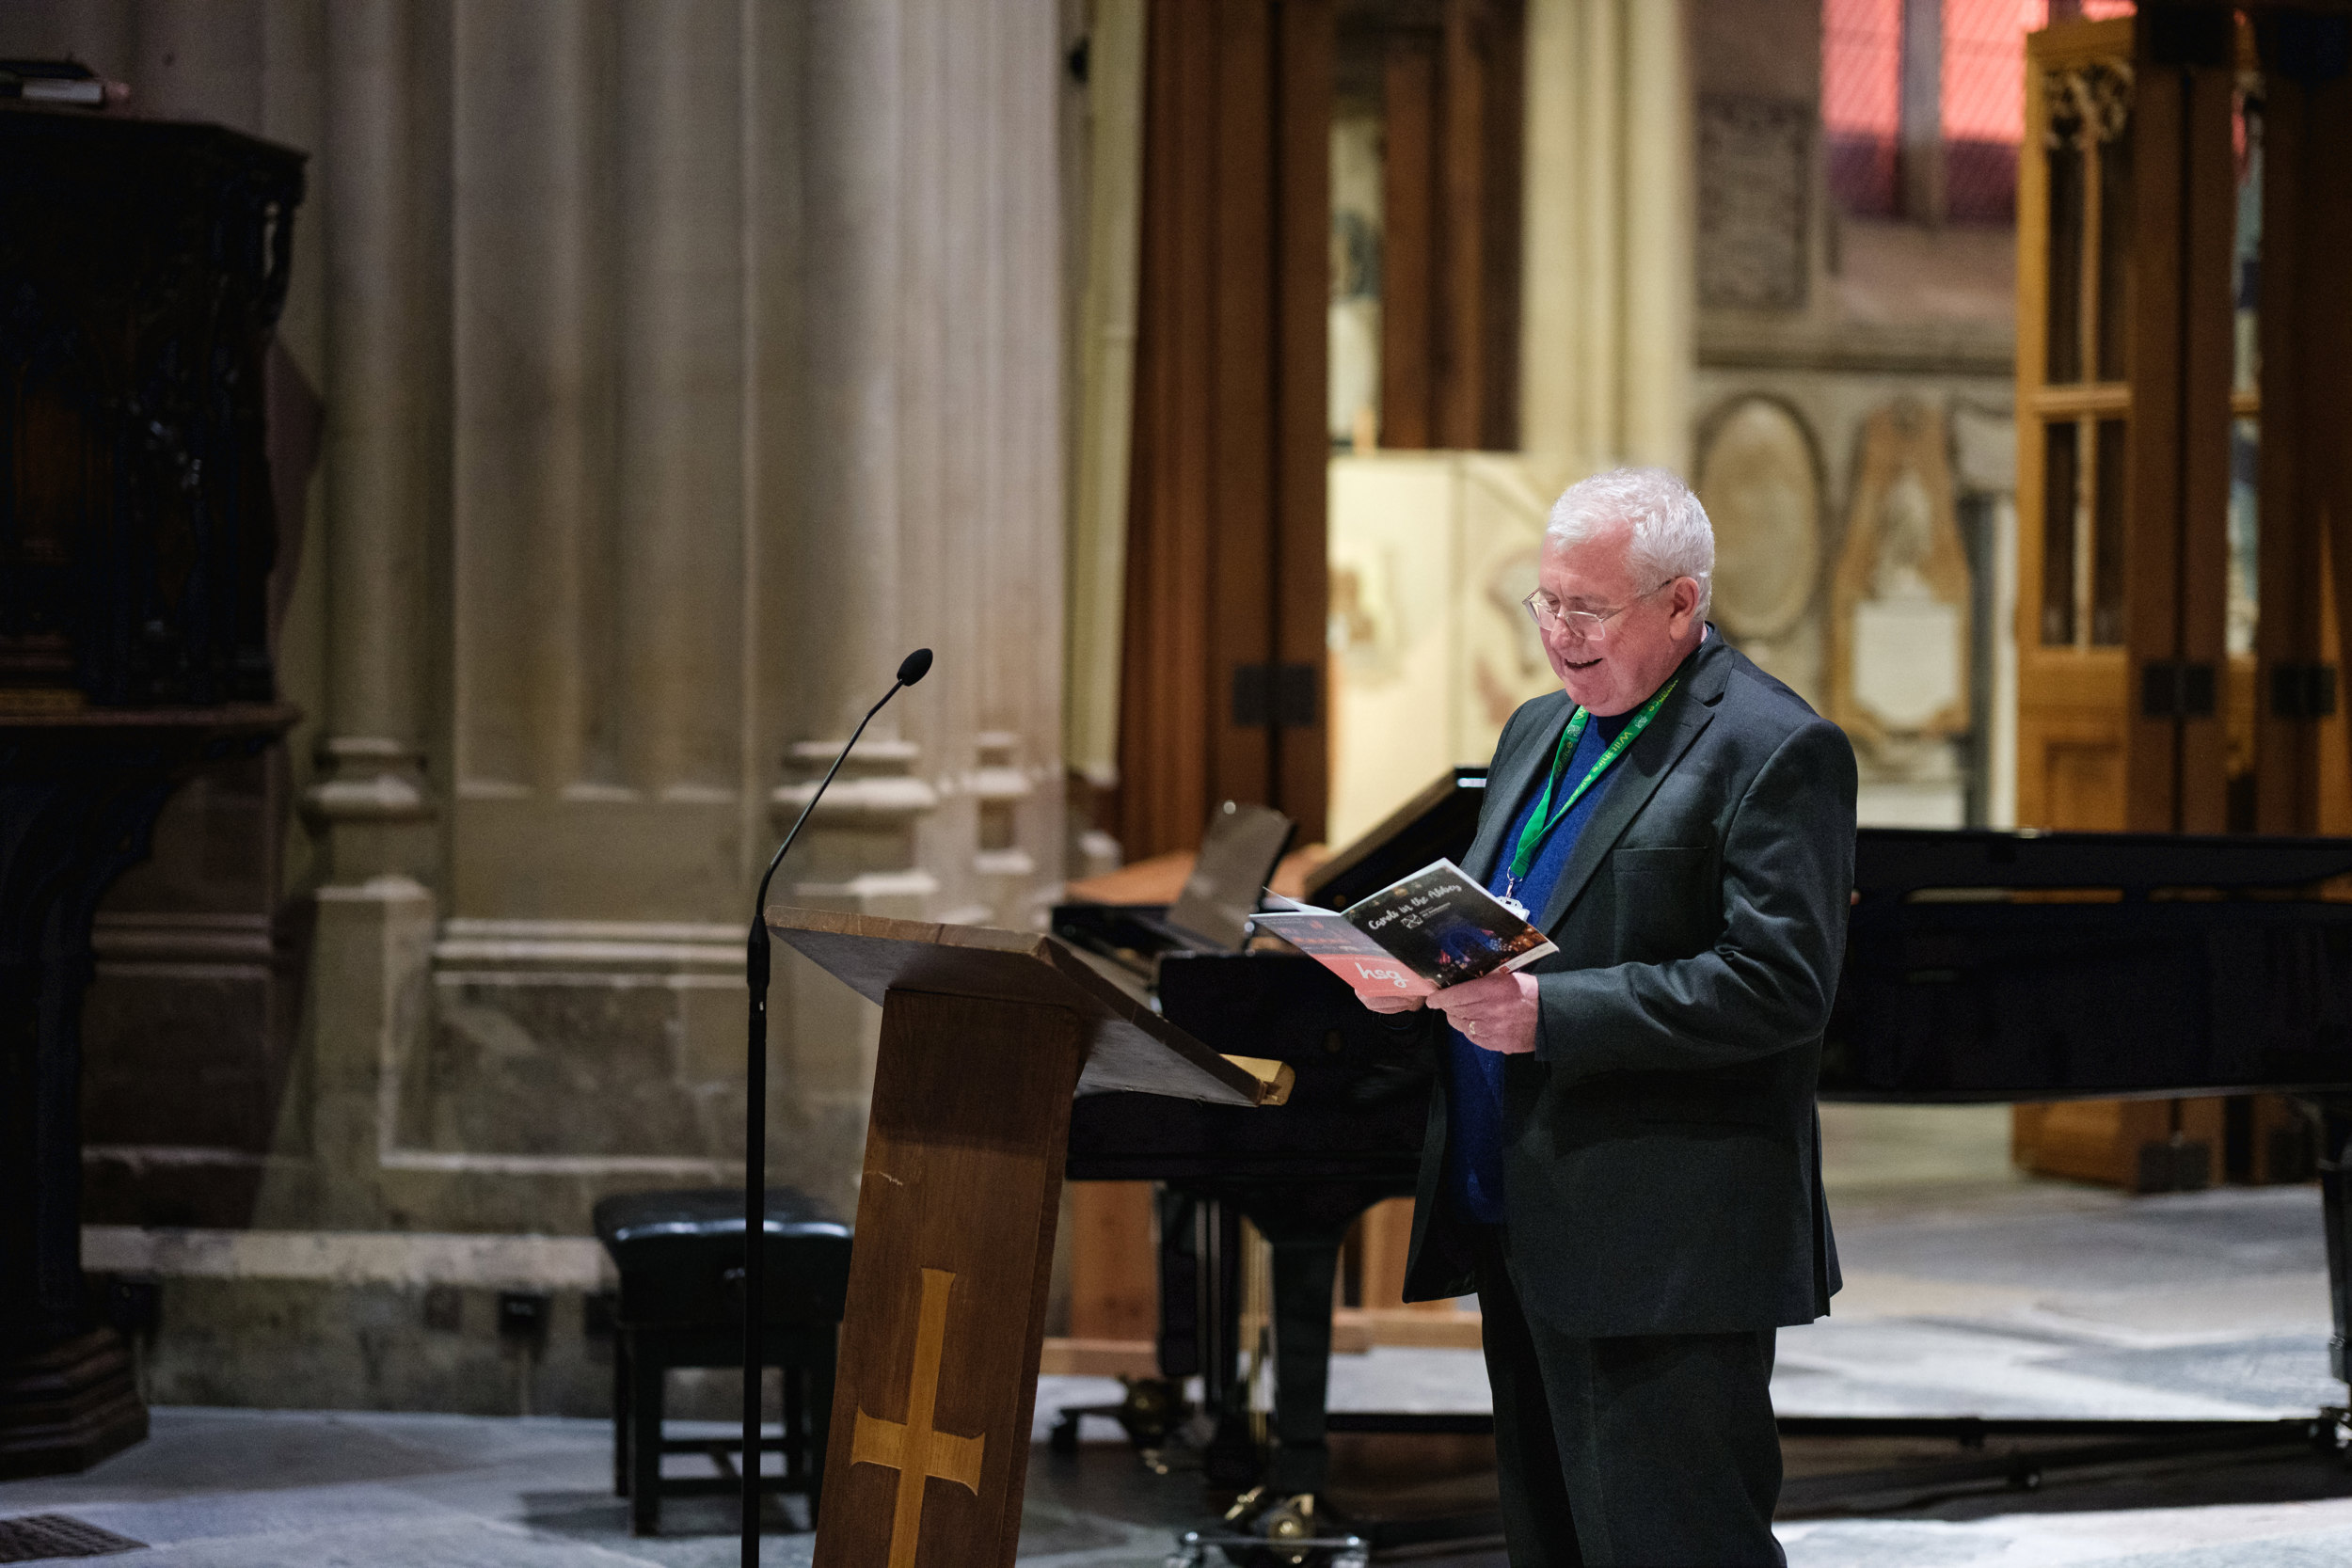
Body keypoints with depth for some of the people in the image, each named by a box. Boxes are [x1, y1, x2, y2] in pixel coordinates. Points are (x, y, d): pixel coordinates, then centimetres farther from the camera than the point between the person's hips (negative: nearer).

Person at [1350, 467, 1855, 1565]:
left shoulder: (1775, 751, -10)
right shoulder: (1538, 732, 18)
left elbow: (1778, 986, -20)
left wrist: (1550, 1012, -25)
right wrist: (1408, 978, 1)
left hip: (1663, 1259, -9)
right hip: (1520, 1228, 9)